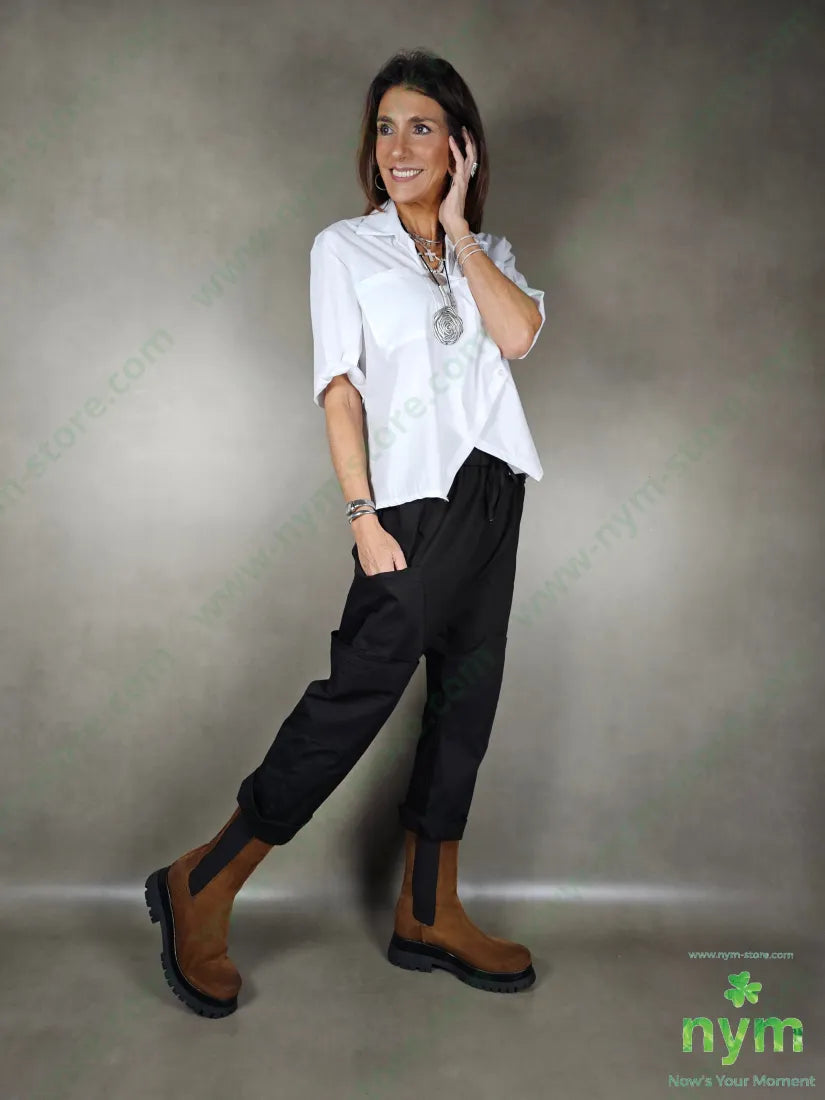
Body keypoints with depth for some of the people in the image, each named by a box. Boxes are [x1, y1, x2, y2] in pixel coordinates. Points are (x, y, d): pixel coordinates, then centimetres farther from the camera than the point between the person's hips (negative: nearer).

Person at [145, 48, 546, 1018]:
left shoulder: (488, 253, 16)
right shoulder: (344, 247, 4)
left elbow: (518, 334, -5)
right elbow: (340, 389, -6)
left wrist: (458, 228, 0)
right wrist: (363, 518, -14)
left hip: (491, 490, 6)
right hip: (413, 498, -6)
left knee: (467, 694, 6)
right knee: (361, 688, -9)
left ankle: (428, 916, 18)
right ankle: (202, 887, 6)